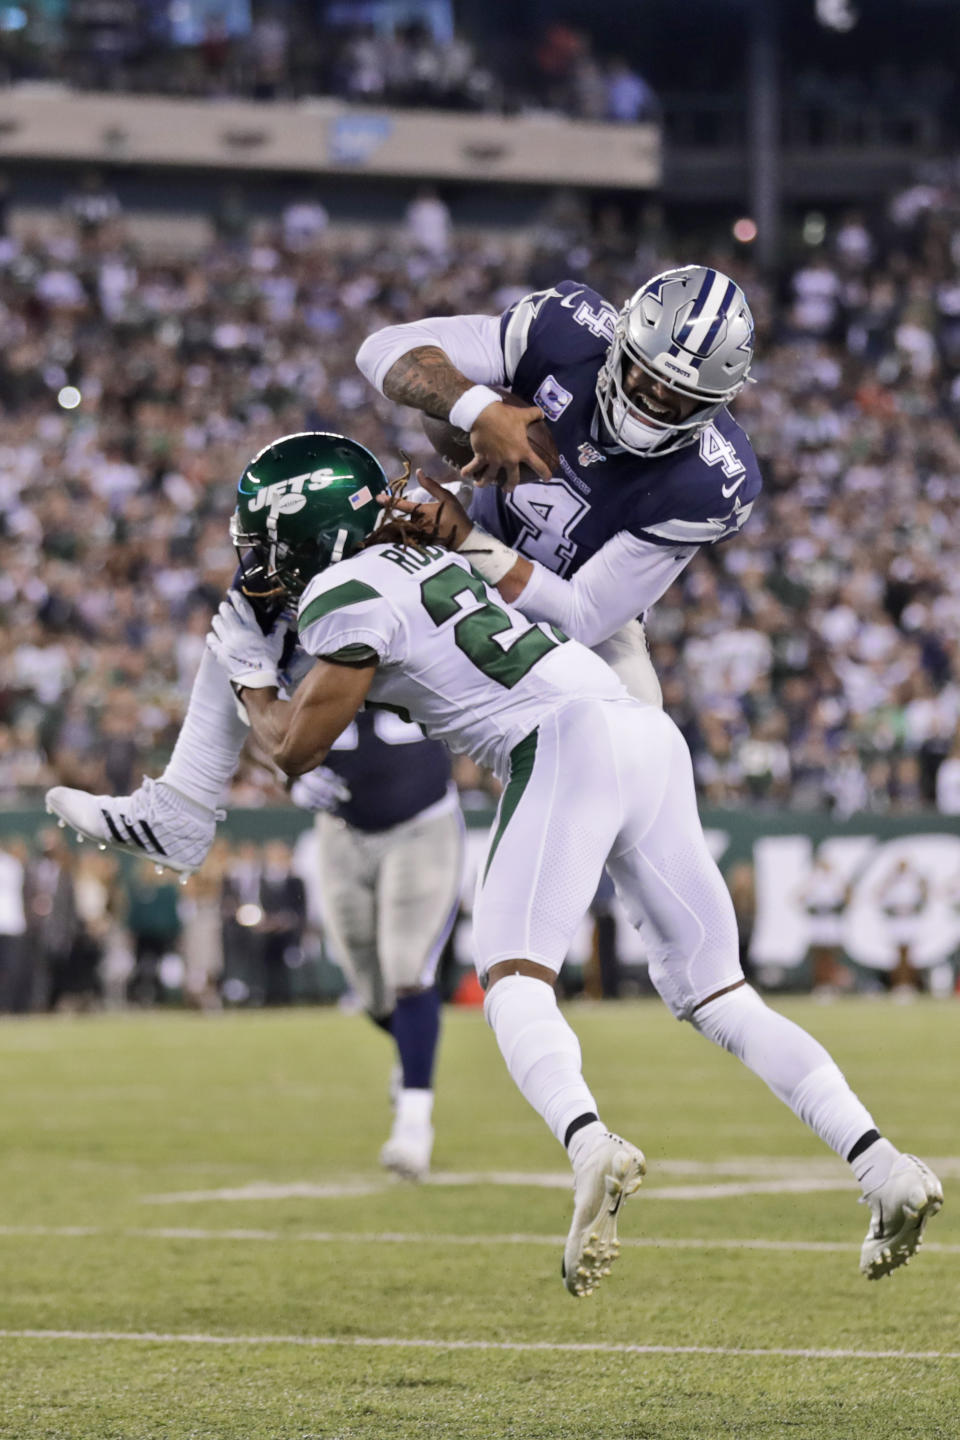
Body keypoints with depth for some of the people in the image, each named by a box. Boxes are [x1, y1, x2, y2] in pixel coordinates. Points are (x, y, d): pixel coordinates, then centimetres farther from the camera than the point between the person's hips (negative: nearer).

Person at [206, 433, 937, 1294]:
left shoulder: (348, 598, -2)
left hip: (570, 741, -8)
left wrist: (250, 677, 23)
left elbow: (297, 748, 4)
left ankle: (591, 1146, -43)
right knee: (713, 992, 8)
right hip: (650, 737, 8)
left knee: (513, 979, -14)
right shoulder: (419, 557, 24)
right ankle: (882, 1166, -5)